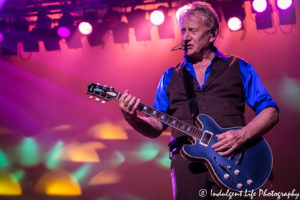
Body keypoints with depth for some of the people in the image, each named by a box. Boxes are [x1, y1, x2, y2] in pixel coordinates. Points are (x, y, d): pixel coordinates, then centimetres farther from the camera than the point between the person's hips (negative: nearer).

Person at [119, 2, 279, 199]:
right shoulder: (170, 76, 19)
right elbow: (156, 127, 16)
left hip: (232, 160, -2)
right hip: (186, 161, 2)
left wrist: (242, 135, -11)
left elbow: (270, 111, 6)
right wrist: (133, 119, -6)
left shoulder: (239, 68, 12)